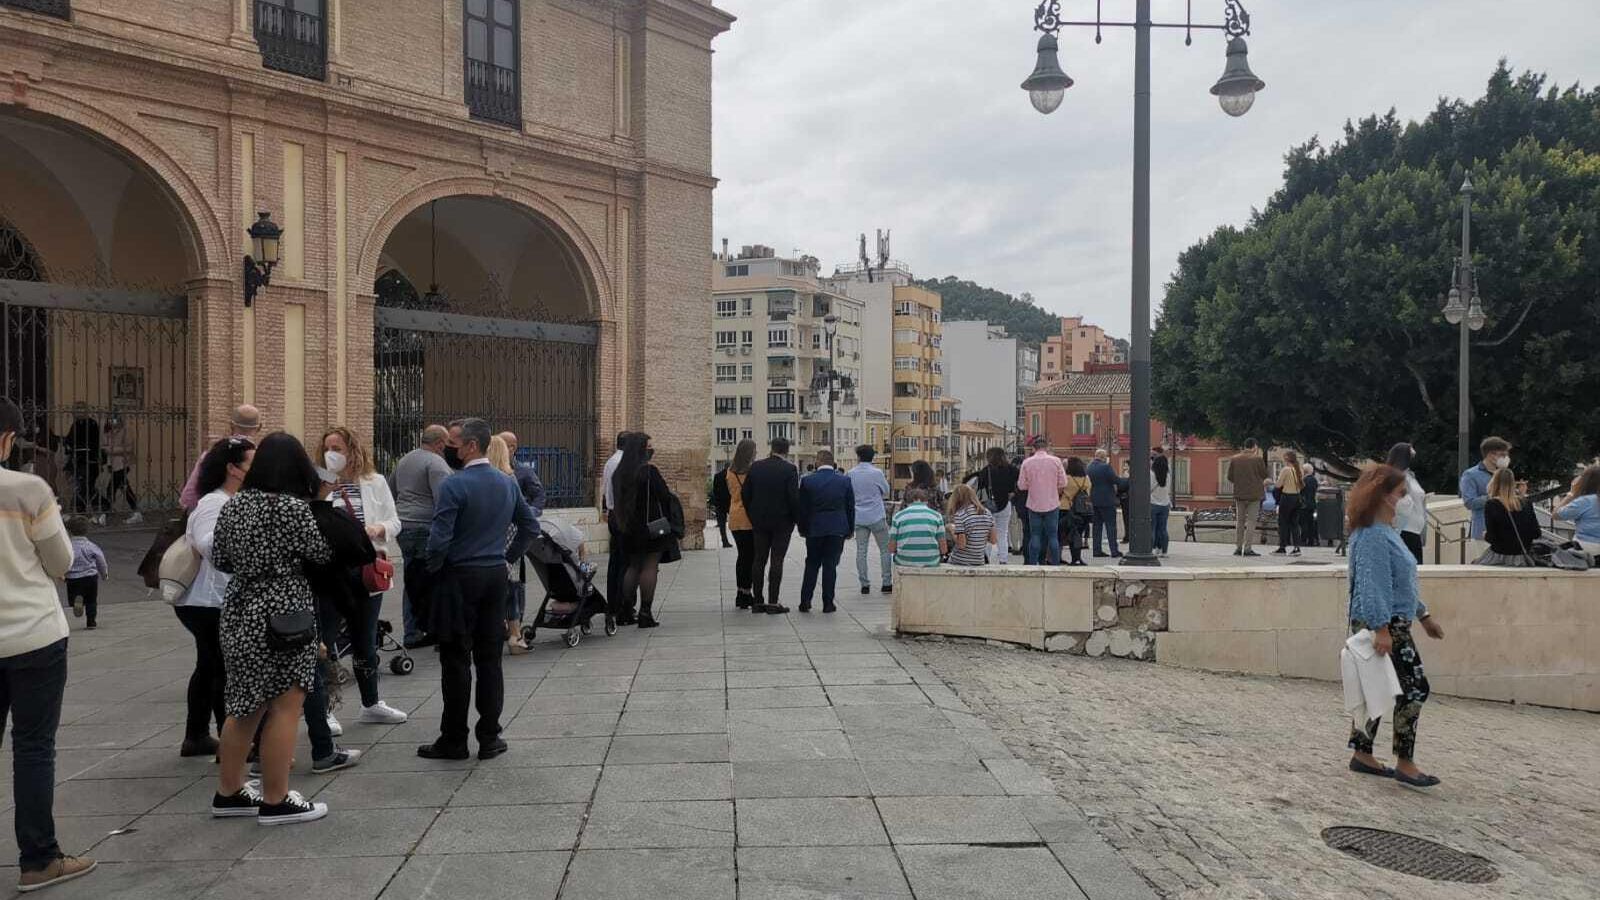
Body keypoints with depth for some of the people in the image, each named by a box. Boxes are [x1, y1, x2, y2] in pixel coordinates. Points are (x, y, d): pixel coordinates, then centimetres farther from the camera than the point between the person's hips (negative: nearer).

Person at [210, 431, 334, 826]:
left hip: (240, 610, 8)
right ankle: (275, 801, 5)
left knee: (247, 705, 18)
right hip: (282, 616, -8)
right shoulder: (293, 508, -16)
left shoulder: (232, 504, 6)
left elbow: (219, 560, 13)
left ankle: (229, 792, 28)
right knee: (285, 706, 0)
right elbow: (323, 553, -7)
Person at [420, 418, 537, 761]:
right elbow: (530, 525, 14)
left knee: (456, 661, 3)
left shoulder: (454, 484, -15)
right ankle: (489, 737, 14)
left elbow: (439, 538, -20)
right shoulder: (508, 484, 6)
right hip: (496, 578, 6)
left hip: (459, 578, -6)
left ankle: (454, 740, 11)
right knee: (489, 659, 10)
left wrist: (433, 569, -3)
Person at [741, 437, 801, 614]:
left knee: (759, 559, 9)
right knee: (777, 560, -1)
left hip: (760, 521, 4)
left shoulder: (755, 467, 1)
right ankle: (772, 602, -2)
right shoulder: (790, 469, -11)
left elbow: (745, 493, 3)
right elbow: (794, 497, -15)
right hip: (782, 521, -4)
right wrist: (797, 518, -2)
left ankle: (758, 601, 12)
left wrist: (752, 516, 12)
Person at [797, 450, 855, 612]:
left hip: (814, 530, 0)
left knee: (811, 566, 11)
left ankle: (805, 602, 10)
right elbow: (851, 508, 4)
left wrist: (802, 529, 11)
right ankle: (828, 603, 5)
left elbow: (801, 508, 0)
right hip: (837, 530, 0)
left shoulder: (807, 481, -5)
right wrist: (850, 530, 12)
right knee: (830, 565, 4)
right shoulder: (845, 481, -1)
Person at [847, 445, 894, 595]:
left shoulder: (850, 474, 0)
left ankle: (864, 584, 4)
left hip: (859, 517, 3)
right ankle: (886, 583, 5)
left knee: (861, 551, 5)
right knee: (885, 549, 7)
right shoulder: (877, 473, -8)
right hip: (877, 516, -2)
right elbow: (886, 492, 4)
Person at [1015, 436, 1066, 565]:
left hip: (1034, 505, 1)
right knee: (1052, 536, 7)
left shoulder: (1027, 462, -6)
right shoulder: (1055, 460, -7)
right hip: (1052, 504, -1)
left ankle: (1033, 565, 7)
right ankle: (1055, 565, 9)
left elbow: (1021, 485, -2)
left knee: (1034, 536, 7)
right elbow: (1063, 483, -4)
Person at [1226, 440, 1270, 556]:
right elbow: (1264, 475, 0)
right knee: (1251, 521, 1)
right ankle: (1247, 548, -4)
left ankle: (1238, 547, 13)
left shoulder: (1233, 459, -1)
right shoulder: (1258, 459, -10)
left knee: (1239, 521, 13)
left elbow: (1230, 477, 0)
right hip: (1254, 494, -3)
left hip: (1239, 494, 3)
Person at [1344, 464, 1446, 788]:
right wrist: (1381, 628, -29)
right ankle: (1405, 763, 0)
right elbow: (1373, 585, -24)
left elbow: (1403, 582, 25)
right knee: (1414, 688, -7)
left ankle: (1363, 755, 21)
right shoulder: (1372, 536, -17)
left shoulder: (1386, 532, 16)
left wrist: (1423, 616, 28)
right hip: (1384, 625, -10)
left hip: (1393, 624, 10)